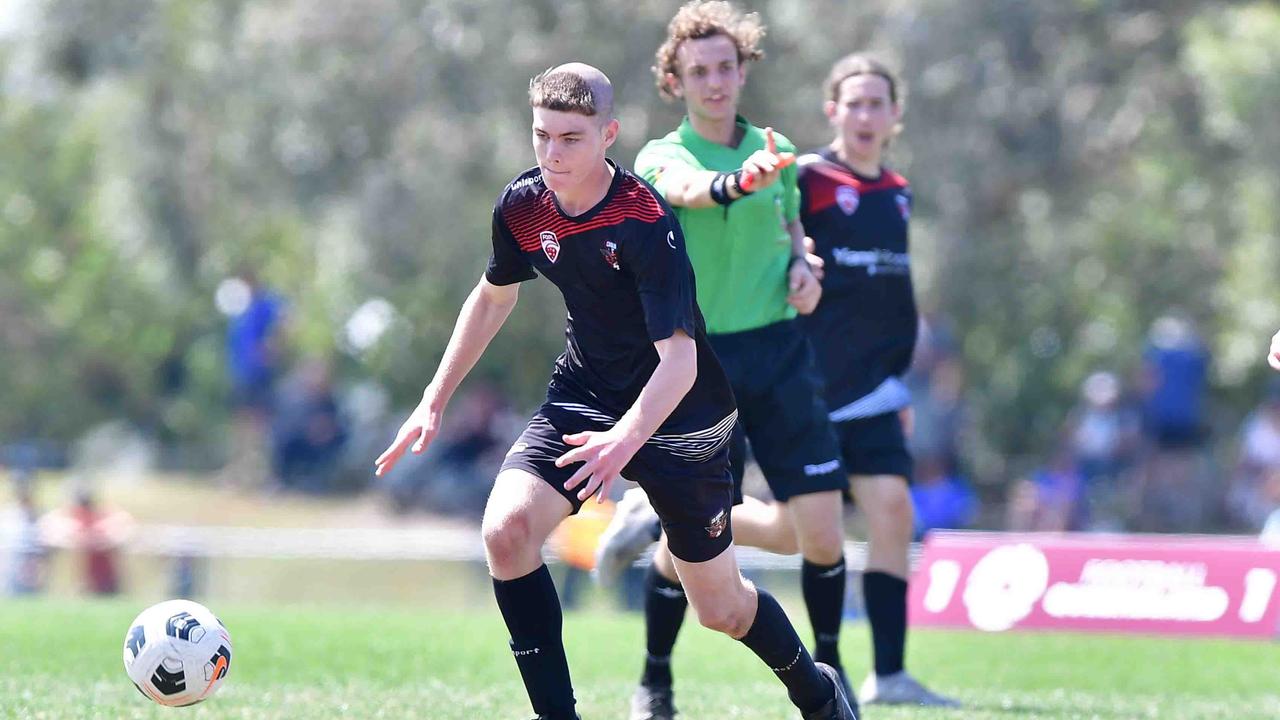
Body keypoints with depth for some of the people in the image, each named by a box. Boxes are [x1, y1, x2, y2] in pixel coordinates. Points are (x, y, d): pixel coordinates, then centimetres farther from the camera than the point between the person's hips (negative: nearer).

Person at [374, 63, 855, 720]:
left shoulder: (645, 223, -28)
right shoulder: (523, 206, -10)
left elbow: (679, 357, -35)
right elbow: (494, 295, 12)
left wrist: (626, 438, -51)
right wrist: (434, 401, 12)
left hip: (677, 413, -5)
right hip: (583, 394, 5)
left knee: (720, 609, 5)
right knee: (506, 530, -22)